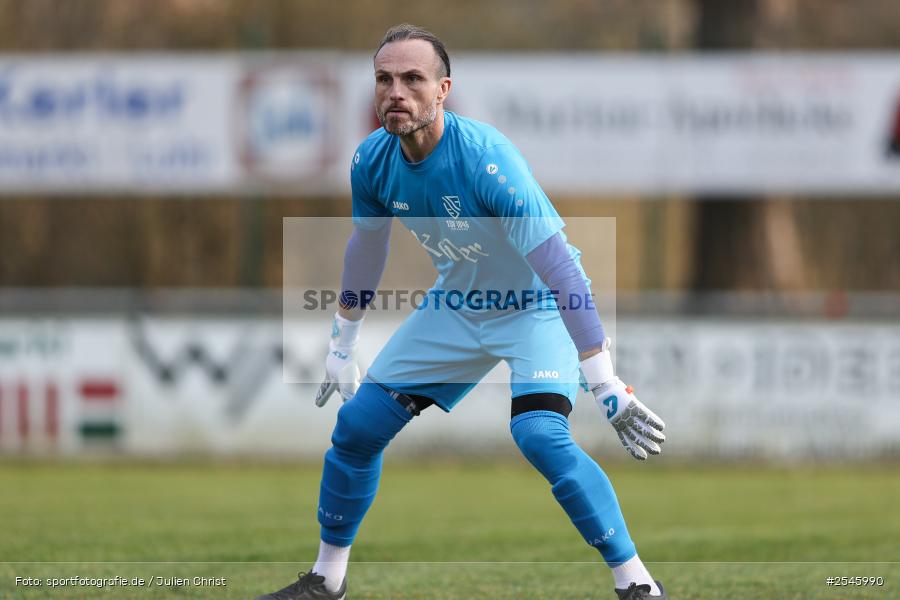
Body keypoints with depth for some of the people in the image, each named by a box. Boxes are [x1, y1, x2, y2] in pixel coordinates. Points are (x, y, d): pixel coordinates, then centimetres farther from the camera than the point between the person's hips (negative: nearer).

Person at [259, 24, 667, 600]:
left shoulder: (484, 157, -33)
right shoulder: (373, 161, -13)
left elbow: (559, 268, -36)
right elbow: (366, 249, 8)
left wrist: (607, 385, -40)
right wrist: (342, 349, 16)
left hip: (537, 308, -6)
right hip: (458, 303, 6)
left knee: (541, 435, -29)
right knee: (357, 425, 3)